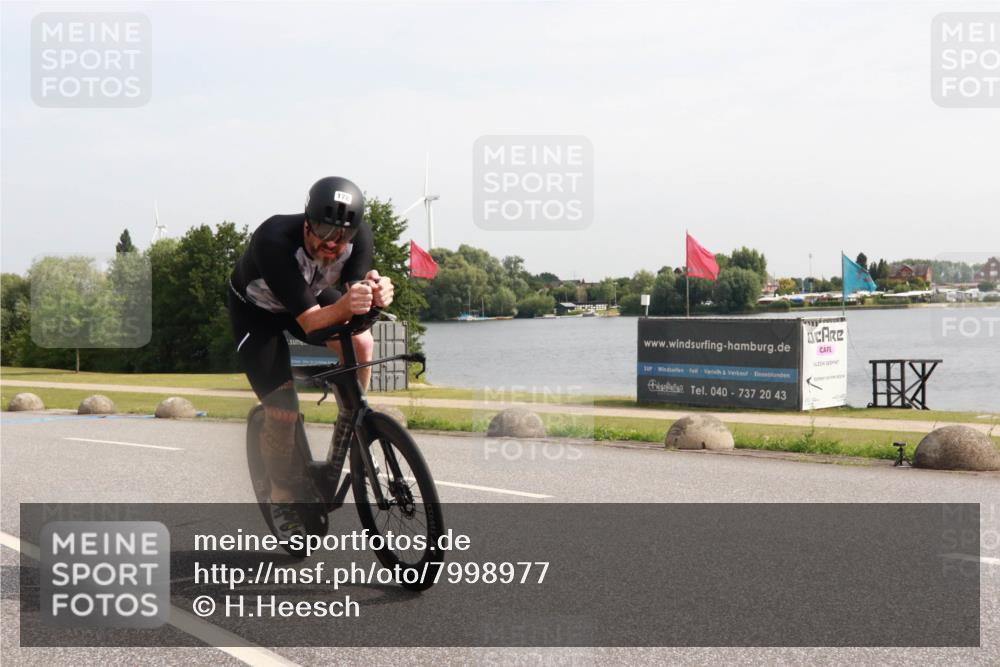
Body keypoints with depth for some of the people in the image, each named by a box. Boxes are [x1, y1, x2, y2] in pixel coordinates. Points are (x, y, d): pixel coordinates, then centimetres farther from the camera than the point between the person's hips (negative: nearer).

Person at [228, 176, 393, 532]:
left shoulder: (360, 235, -28)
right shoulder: (275, 241, -41)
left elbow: (355, 296, -31)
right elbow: (309, 321, -42)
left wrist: (375, 295, -55)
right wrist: (344, 307, -63)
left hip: (311, 292, 4)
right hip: (256, 309, -4)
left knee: (361, 342, -26)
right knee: (283, 411, -15)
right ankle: (282, 497, 11)